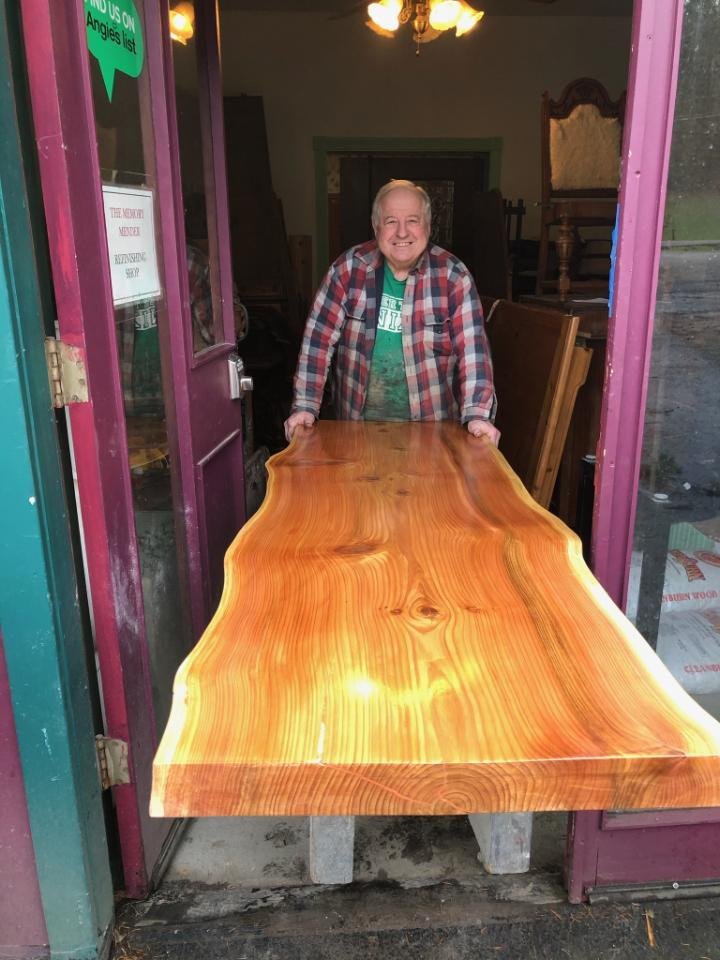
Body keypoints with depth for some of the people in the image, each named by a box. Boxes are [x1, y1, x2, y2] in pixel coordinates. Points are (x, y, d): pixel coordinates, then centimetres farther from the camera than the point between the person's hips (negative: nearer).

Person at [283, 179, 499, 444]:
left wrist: (477, 414, -23)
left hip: (431, 423, 0)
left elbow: (472, 347, -12)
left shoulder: (453, 276, -7)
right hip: (358, 420, 1)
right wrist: (305, 406, -11)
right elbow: (319, 338, -5)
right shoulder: (348, 268, -4)